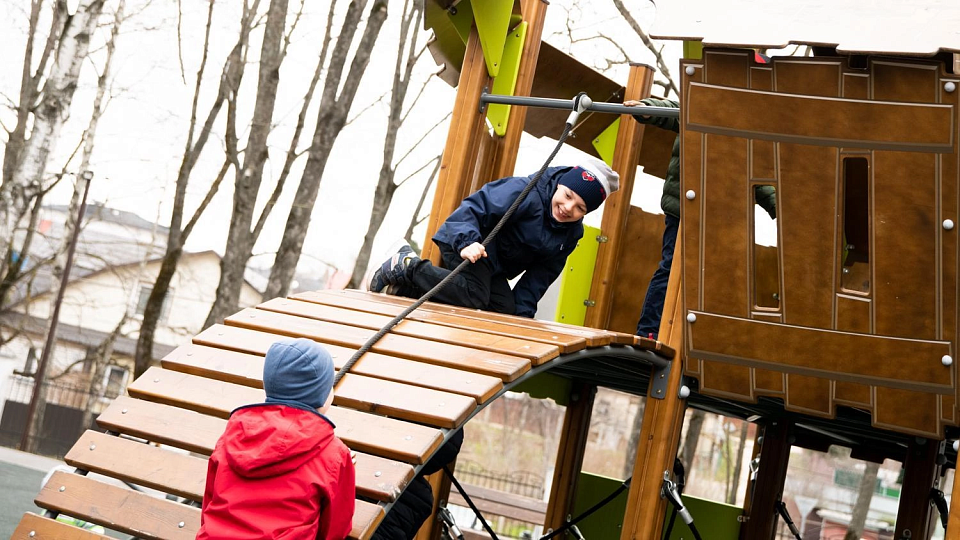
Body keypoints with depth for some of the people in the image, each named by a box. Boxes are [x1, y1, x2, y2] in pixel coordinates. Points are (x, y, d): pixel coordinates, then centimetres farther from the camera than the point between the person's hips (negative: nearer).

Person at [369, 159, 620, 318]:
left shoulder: (571, 234, 1)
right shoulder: (525, 192, -24)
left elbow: (541, 274, 4)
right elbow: (473, 208, -28)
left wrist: (523, 311, -5)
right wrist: (467, 241, -45)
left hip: (494, 266, 10)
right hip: (466, 242, -10)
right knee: (474, 296, -30)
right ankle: (406, 266, -14)